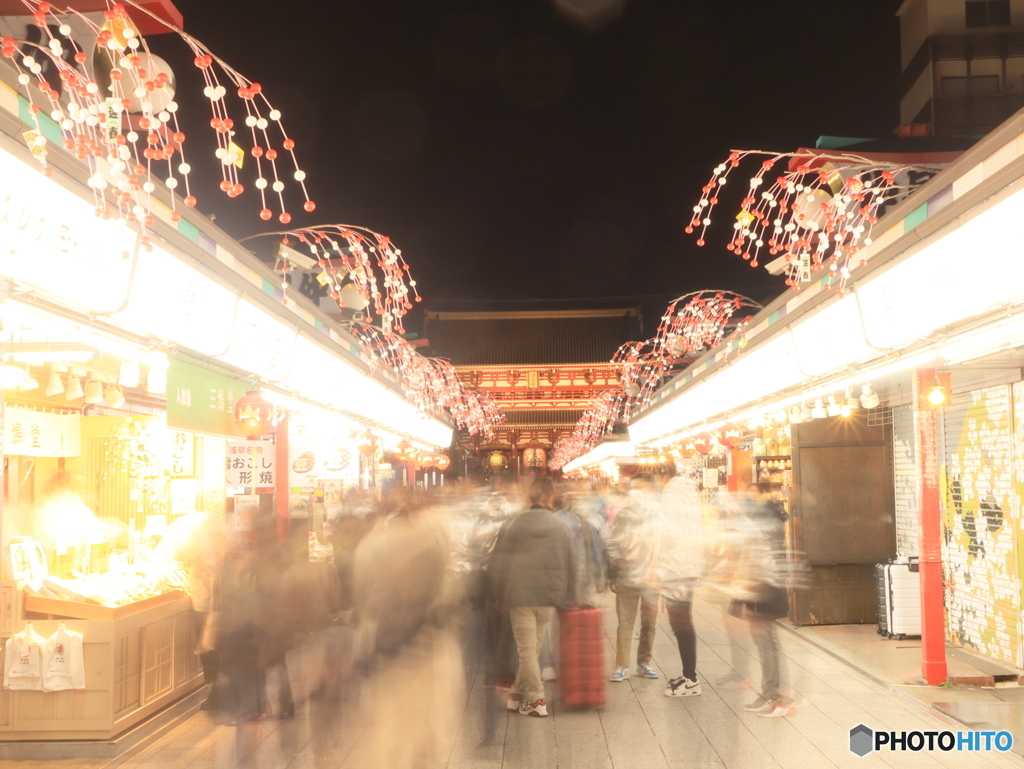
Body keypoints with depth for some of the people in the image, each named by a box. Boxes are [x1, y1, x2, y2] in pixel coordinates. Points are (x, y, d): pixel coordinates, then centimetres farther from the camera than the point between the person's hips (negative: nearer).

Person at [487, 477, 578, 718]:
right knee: (533, 647, 14)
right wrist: (567, 597, 14)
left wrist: (499, 594, 10)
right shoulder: (561, 528, 2)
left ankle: (536, 700, 1)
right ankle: (518, 693, 20)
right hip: (549, 598, 2)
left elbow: (498, 564, 1)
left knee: (527, 649, 3)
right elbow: (571, 565, 5)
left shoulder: (511, 526, -2)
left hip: (520, 597, -2)